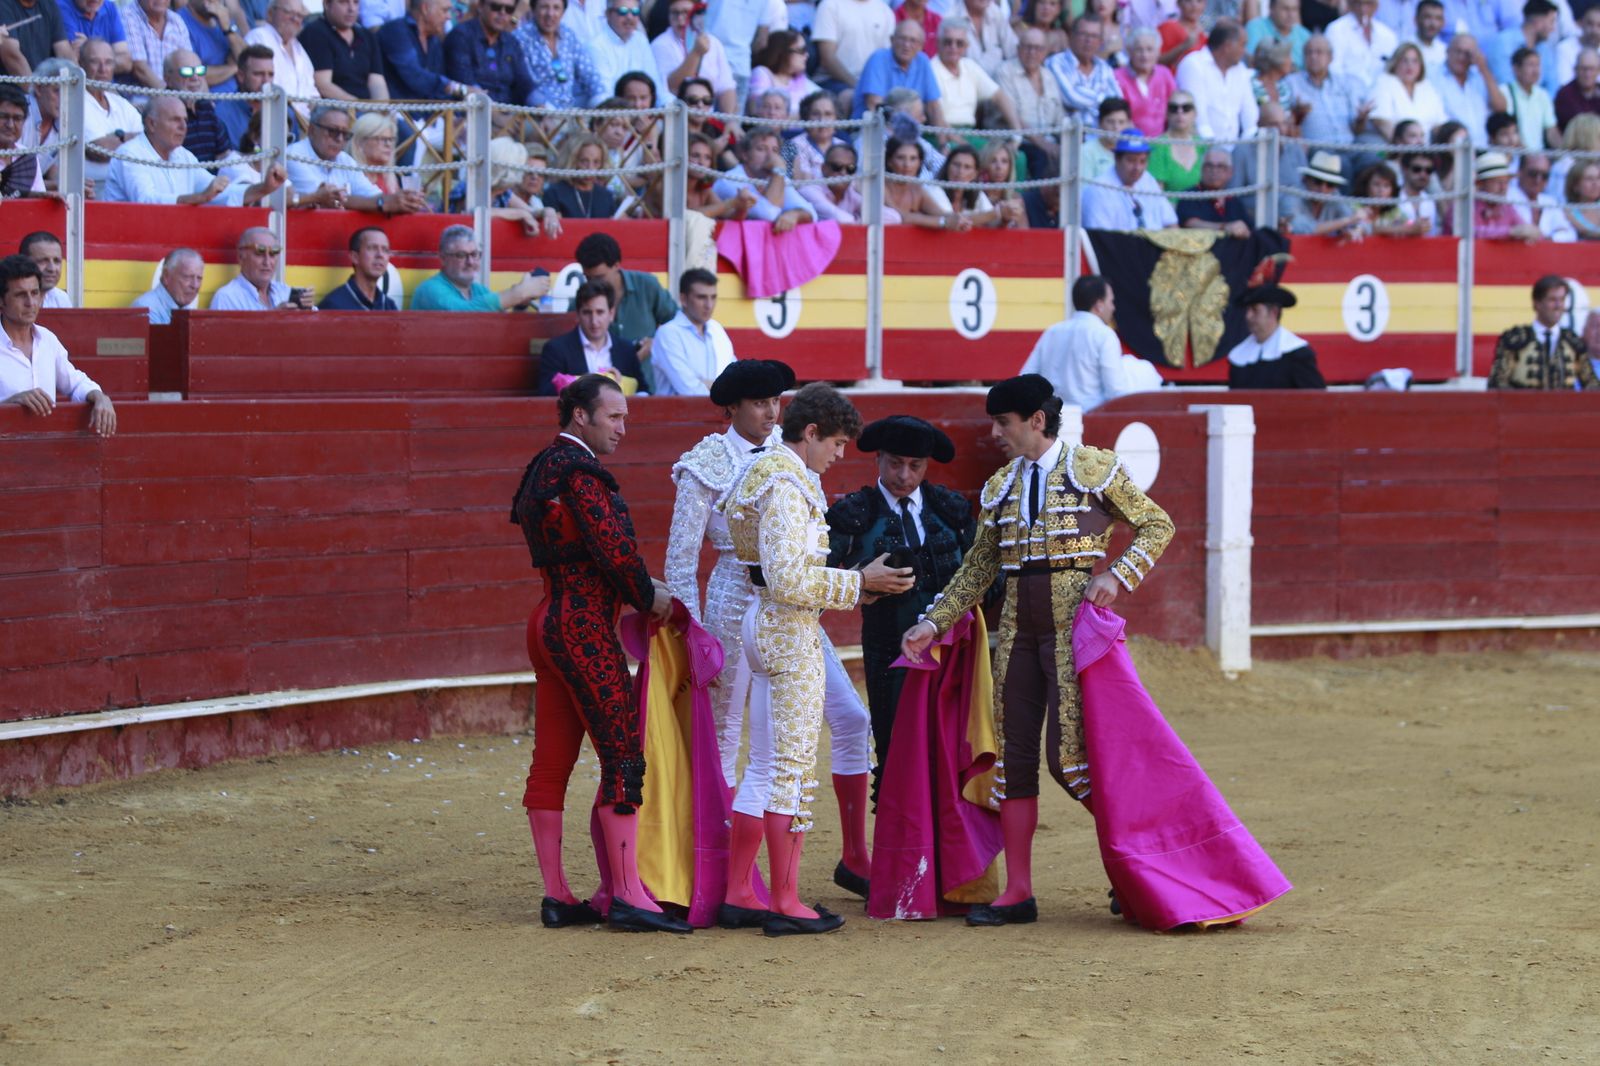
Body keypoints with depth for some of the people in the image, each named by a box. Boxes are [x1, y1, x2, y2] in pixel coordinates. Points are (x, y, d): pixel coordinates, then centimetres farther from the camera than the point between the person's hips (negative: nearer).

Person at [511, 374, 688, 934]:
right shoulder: (579, 472, -13)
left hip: (551, 621, 10)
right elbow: (612, 546, -19)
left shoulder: (544, 469, 18)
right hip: (585, 627, -10)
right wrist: (649, 597, -3)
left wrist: (639, 585, 12)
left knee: (551, 762, 8)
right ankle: (628, 895, -13)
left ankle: (556, 896, 11)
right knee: (623, 756, -9)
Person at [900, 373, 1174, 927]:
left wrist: (1116, 575, -12)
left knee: (1068, 756, -11)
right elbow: (977, 568, 17)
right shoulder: (999, 488, 13)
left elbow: (1157, 525, 2)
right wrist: (934, 623, 8)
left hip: (1074, 626, -6)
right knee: (1015, 757, 3)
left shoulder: (1092, 468, -1)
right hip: (1017, 629, 6)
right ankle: (1018, 892, 8)